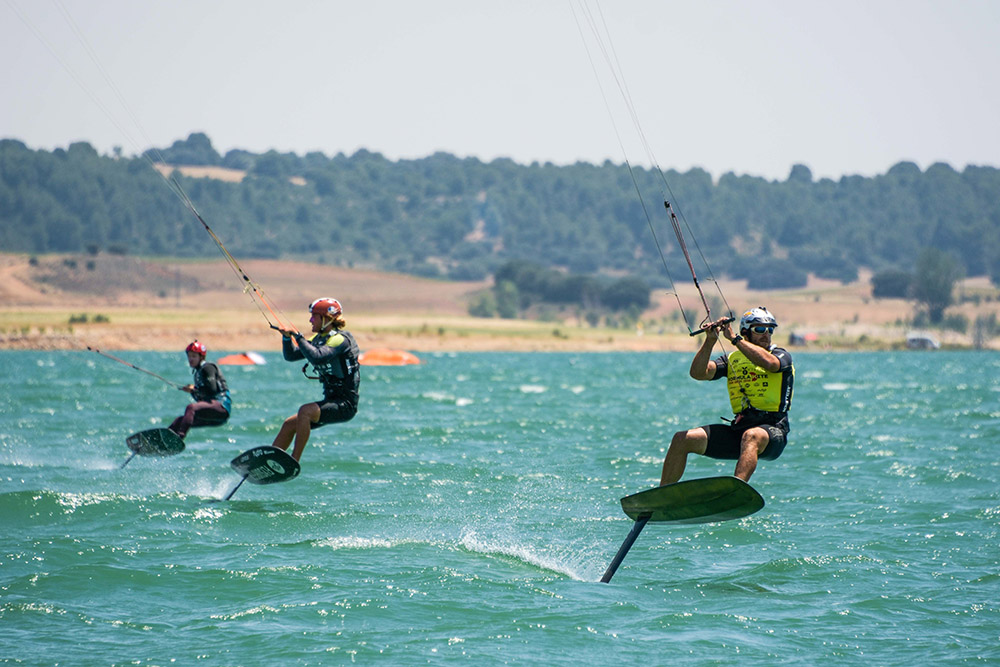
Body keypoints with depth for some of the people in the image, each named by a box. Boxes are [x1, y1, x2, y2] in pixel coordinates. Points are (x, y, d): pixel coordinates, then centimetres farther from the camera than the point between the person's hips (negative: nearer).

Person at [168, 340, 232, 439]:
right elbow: (201, 399, 23)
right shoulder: (197, 372, 23)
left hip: (222, 406, -10)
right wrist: (192, 391, 5)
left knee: (191, 407, -32)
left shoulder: (208, 368, -3)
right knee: (180, 420, 6)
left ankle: (180, 436, -51)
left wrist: (195, 389, -9)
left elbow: (212, 389, -18)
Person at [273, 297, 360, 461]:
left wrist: (298, 336, -24)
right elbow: (290, 355, 15)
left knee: (305, 411, -31)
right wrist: (287, 337, -3)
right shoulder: (319, 338, 12)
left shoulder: (340, 339, -15)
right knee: (289, 424, 8)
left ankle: (294, 461, -30)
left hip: (345, 405, -10)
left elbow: (316, 357, -32)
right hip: (331, 401, 10)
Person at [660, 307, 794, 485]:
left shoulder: (781, 355, 4)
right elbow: (698, 373, 3)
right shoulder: (732, 359, 16)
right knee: (682, 439, -5)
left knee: (751, 436, -41)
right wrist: (710, 341, -10)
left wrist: (734, 338, -19)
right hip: (739, 428, 5)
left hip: (772, 431, -5)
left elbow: (768, 362, -21)